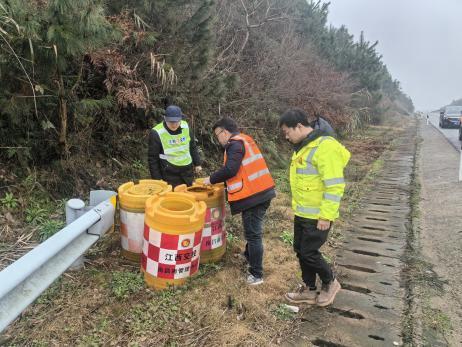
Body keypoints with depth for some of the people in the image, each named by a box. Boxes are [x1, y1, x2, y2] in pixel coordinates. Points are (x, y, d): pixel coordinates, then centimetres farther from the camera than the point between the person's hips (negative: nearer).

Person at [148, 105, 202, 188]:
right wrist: (157, 179, -9)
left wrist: (197, 164, 15)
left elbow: (193, 147, 14)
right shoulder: (156, 133, -16)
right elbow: (152, 158, -10)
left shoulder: (186, 127, -2)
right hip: (169, 175, -5)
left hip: (187, 172, 5)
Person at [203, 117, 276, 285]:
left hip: (253, 195, -10)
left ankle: (256, 274, 6)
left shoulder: (235, 144, -12)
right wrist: (219, 179, 17)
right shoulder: (245, 140, 18)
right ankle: (249, 256, 43)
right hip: (263, 191, 10)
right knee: (253, 230, 25)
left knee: (253, 233, -2)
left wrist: (212, 179, -7)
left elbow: (230, 169, -22)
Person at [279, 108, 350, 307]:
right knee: (300, 250, 15)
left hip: (318, 217, -9)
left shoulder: (324, 147, -22)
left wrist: (326, 216, -22)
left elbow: (335, 186, -24)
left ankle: (330, 283, 27)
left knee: (309, 253, 1)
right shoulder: (302, 147, 8)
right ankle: (309, 290, 32)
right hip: (302, 213, 9)